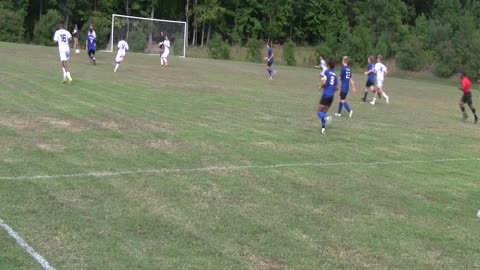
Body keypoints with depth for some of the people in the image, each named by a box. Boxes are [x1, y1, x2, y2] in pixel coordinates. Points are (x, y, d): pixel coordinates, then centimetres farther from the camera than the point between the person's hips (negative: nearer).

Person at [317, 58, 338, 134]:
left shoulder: (327, 72, -5)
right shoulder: (334, 74, 11)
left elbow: (324, 83, -17)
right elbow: (337, 88, 11)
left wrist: (321, 87, 3)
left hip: (325, 95, -6)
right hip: (331, 96, 6)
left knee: (319, 112, 0)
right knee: (324, 112, 14)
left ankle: (326, 118, -29)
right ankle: (323, 128, 5)